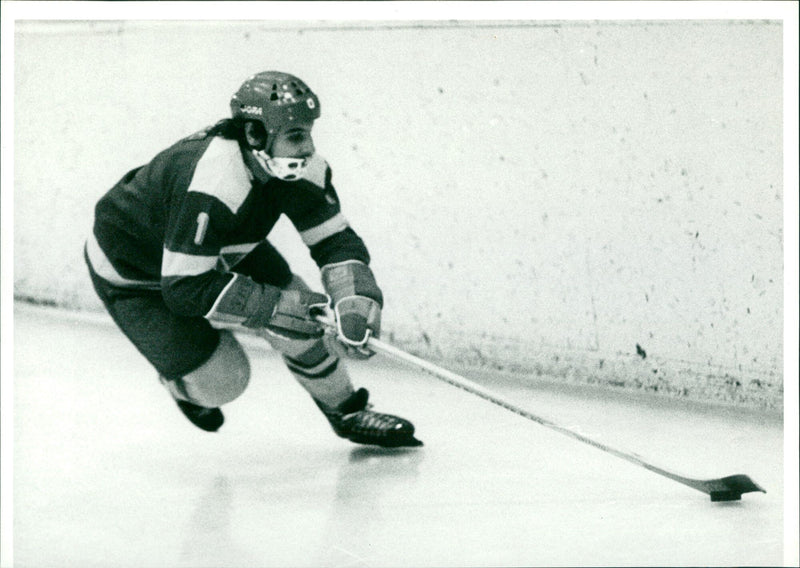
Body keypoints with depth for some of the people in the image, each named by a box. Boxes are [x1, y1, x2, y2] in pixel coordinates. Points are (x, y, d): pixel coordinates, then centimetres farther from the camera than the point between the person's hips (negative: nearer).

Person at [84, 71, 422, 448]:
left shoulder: (301, 169, -20)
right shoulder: (209, 186, -42)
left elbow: (336, 241, -14)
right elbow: (185, 289, -39)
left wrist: (355, 303, -33)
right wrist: (276, 305, -40)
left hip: (220, 252, 7)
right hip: (131, 272, -7)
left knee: (305, 316, -7)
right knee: (220, 383, -10)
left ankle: (347, 413, 16)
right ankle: (181, 381, 26)